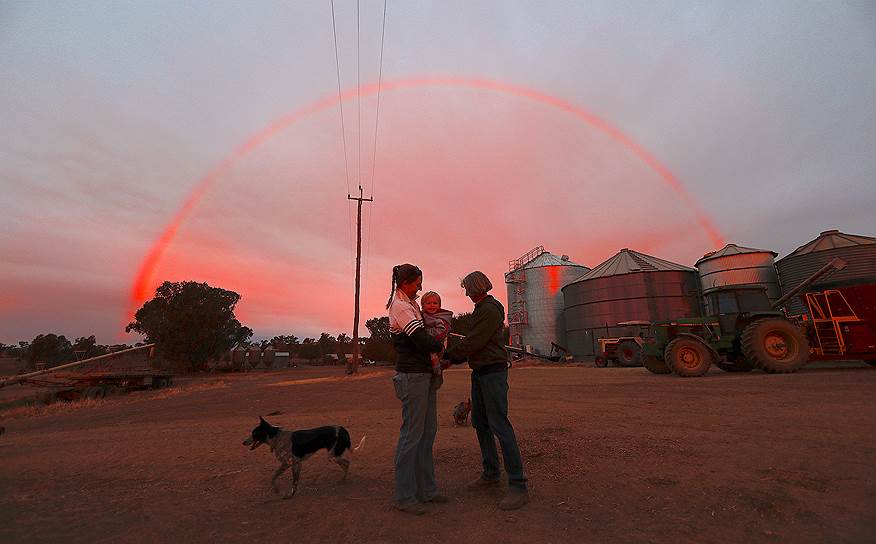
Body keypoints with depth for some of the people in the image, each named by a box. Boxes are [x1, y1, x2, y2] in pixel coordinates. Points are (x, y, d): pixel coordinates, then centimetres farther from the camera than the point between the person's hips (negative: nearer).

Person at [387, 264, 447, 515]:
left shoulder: (410, 303, 15)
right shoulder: (400, 307, -15)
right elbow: (421, 339, -25)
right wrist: (440, 347, -6)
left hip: (425, 375, 10)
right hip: (413, 375, -10)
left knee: (428, 432, 14)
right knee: (412, 434, -1)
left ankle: (426, 489, 25)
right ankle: (404, 496, 12)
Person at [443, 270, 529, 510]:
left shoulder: (490, 310, -16)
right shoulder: (481, 309, 16)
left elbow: (473, 342, -19)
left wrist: (447, 355, -9)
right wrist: (453, 360, 10)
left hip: (493, 372, -10)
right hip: (479, 373, 10)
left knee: (499, 425, -9)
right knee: (480, 423, 14)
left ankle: (518, 487, -1)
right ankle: (491, 474, 27)